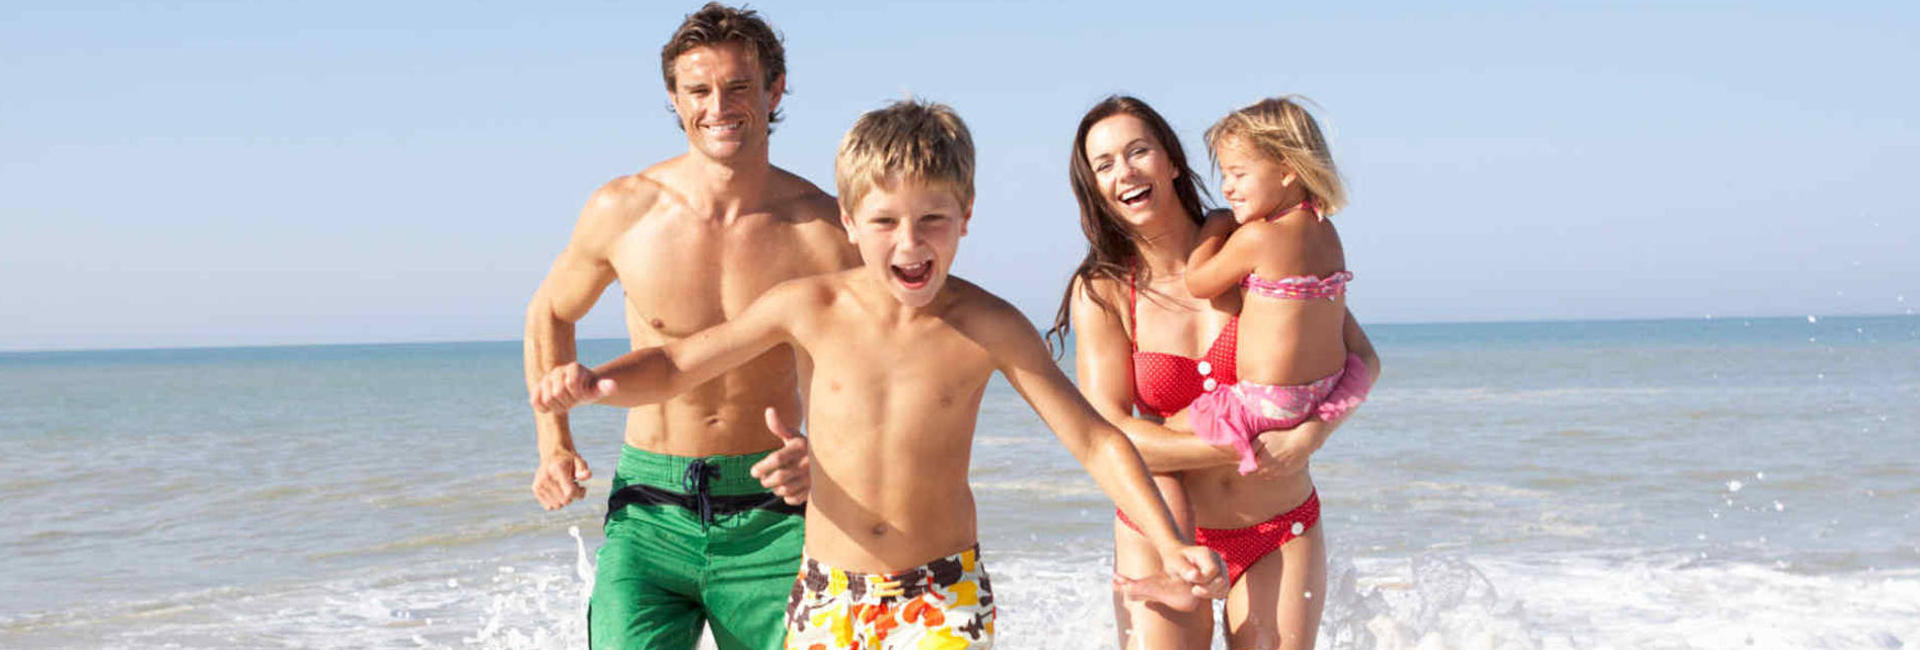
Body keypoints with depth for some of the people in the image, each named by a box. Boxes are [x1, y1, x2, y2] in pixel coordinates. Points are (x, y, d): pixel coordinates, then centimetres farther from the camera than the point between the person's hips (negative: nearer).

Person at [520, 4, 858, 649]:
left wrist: (819, 454, -25)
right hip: (651, 511, 0)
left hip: (769, 520, 0)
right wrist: (554, 443, 7)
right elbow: (551, 312, 16)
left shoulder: (824, 228, -7)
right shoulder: (624, 209, -3)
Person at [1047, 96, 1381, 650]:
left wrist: (1311, 434, -17)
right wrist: (1247, 447, -17)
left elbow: (1361, 357, 2)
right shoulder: (1101, 292, -4)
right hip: (1163, 539, -1)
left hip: (1279, 539, 1)